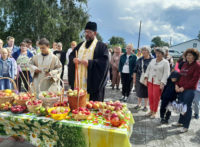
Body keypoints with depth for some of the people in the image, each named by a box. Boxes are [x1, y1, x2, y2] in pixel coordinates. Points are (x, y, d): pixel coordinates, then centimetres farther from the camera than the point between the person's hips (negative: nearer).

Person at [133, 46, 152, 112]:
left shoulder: (152, 60, -6)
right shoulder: (139, 60, 6)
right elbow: (135, 70, 10)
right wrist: (134, 78, 7)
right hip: (139, 78, 4)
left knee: (146, 93, 8)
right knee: (139, 92, 13)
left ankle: (145, 106, 24)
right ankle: (139, 104, 31)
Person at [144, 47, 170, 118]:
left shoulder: (165, 62, -5)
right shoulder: (153, 60, 11)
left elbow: (166, 74, -11)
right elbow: (148, 69, 13)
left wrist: (162, 83, -18)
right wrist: (146, 79, 5)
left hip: (158, 83, -5)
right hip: (150, 81, 5)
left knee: (156, 98, 1)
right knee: (150, 96, 8)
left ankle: (154, 112, 17)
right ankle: (151, 110, 24)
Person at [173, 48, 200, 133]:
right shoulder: (185, 64, 13)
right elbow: (180, 75, 14)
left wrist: (184, 87, -16)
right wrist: (177, 85, -1)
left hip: (189, 90, -6)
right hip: (180, 89, 6)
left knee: (187, 107, 1)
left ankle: (186, 126, 12)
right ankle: (180, 122, 31)